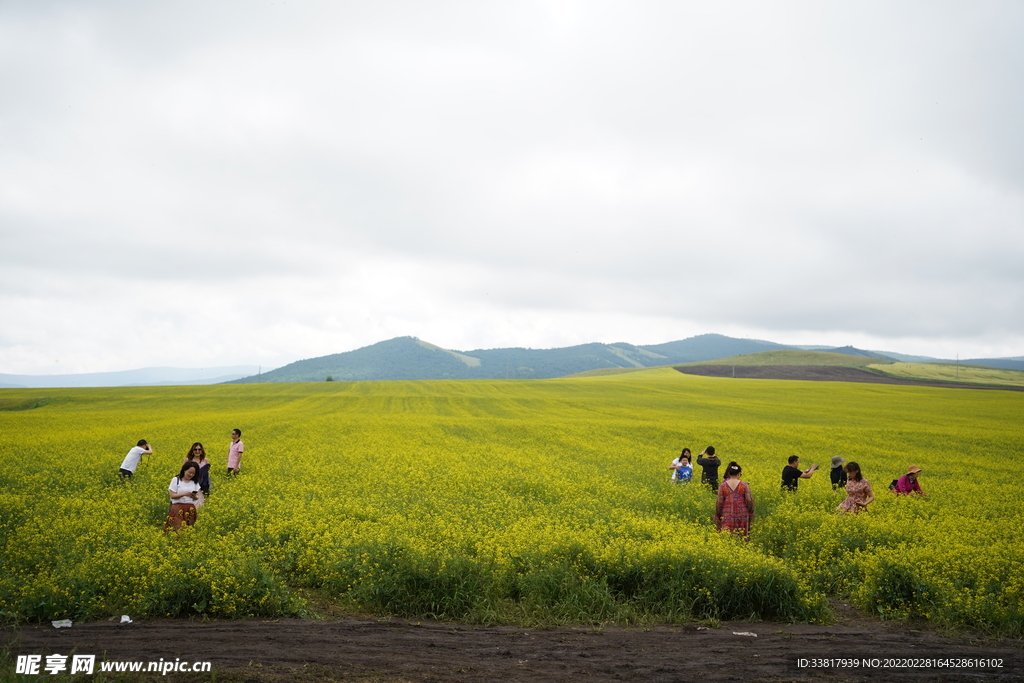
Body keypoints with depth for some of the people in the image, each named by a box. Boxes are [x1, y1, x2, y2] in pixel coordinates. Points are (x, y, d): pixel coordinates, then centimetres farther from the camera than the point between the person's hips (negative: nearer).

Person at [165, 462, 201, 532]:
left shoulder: (195, 482, 11)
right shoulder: (176, 480, 1)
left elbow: (196, 497, 10)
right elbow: (172, 495, -5)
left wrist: (194, 496, -13)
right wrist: (184, 494, -18)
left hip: (190, 509, 3)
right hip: (178, 508, -3)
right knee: (178, 527, -17)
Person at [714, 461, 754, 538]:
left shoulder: (722, 486, -1)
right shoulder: (744, 485, -3)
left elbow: (719, 503, -2)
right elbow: (749, 501, -5)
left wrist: (717, 517, 8)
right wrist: (751, 514, 9)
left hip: (727, 517, 0)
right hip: (742, 517, 0)